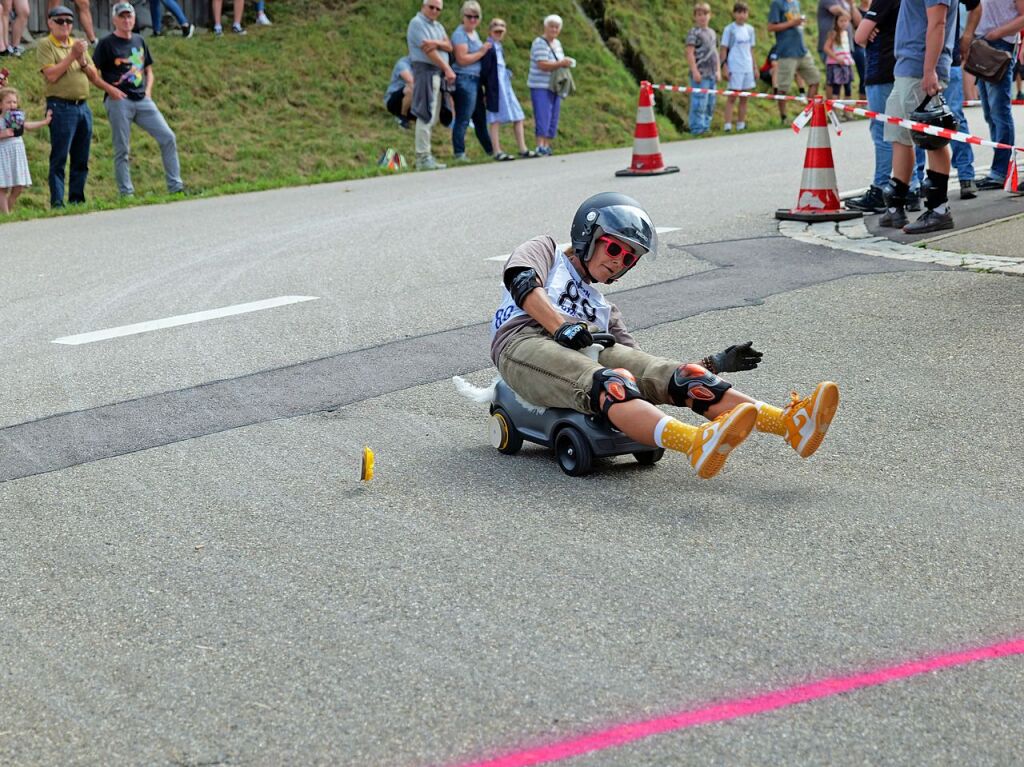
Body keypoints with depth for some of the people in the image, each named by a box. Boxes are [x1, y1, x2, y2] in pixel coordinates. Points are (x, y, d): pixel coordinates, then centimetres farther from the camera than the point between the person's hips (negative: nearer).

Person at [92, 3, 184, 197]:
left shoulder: (139, 41, 15)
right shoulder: (107, 43, -2)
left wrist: (148, 91, 7)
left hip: (142, 101, 5)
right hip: (118, 102, -5)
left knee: (168, 138, -3)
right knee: (122, 150, -1)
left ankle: (175, 187, 3)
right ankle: (126, 194, 6)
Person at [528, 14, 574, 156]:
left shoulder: (557, 43, 14)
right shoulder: (540, 43, -13)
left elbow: (560, 61, 26)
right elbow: (542, 65, -23)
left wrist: (566, 62, 5)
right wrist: (561, 63, -26)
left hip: (555, 88, 9)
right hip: (541, 87, -9)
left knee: (553, 120, 10)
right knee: (543, 118, -15)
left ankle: (547, 147, 16)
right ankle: (540, 147, -17)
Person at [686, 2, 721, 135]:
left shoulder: (712, 32, 17)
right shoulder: (694, 32, -5)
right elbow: (689, 53, -11)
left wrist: (718, 70, 14)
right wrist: (695, 71, -17)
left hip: (712, 74, 8)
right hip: (700, 74, -8)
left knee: (710, 103, 11)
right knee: (699, 103, -9)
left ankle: (706, 127, 18)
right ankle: (697, 128, -5)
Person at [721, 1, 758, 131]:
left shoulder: (750, 29, 10)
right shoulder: (729, 29, -4)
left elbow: (751, 50, 16)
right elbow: (724, 49, -4)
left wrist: (755, 68, 15)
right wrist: (724, 67, -11)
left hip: (748, 68, 5)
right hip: (734, 68, -5)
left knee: (744, 98, 9)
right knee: (732, 97, -5)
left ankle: (741, 125, 15)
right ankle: (727, 126, -4)